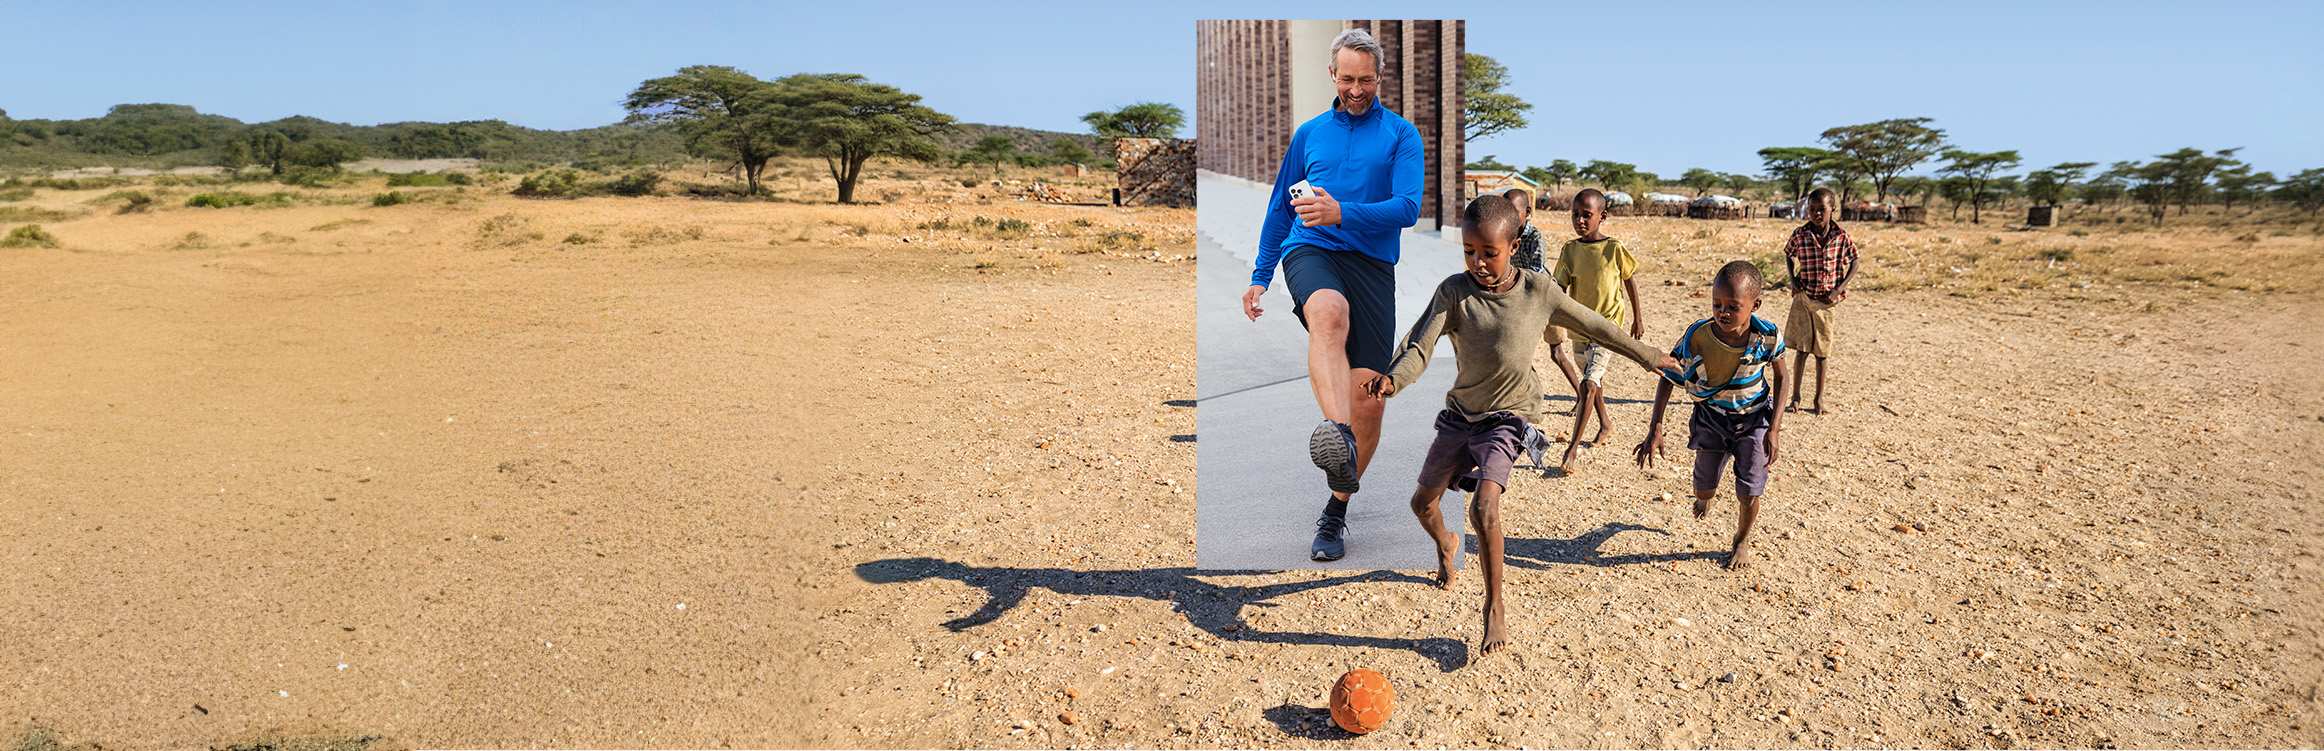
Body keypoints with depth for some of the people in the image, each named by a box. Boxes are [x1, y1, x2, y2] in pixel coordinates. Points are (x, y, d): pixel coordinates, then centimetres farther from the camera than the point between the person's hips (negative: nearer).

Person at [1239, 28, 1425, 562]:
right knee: (1329, 312, -38)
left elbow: (1407, 208, -6)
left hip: (1373, 265, 0)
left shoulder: (1401, 134, 9)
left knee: (1368, 397, -6)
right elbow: (1281, 204, 26)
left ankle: (1335, 513, 13)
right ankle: (1337, 435, -62)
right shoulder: (1310, 133, 17)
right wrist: (1260, 275, 23)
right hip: (1310, 252, 0)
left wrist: (1341, 213, -21)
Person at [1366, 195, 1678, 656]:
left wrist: (1650, 357, 13)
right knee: (1423, 504, 14)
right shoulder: (1454, 291, -13)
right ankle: (1446, 546, 51)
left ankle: (1494, 611, -7)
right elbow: (1420, 346, -23)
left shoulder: (1538, 292, -11)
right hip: (1459, 412, 3)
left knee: (1484, 508, -24)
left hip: (1507, 417, -3)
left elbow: (1594, 326, 3)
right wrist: (1393, 379, -44)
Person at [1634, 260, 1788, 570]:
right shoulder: (1697, 337, -28)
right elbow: (1667, 378, -16)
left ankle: (1742, 541, 30)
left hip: (1754, 418, 0)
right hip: (1712, 416, 1)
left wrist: (1774, 429, -12)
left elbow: (1780, 378, -7)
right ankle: (1706, 495, 50)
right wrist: (1655, 430, -21)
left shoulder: (1766, 336, -26)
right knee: (1703, 488, 9)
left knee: (1749, 492, -2)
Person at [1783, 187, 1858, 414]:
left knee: (1821, 352, 7)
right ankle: (1795, 398, 11)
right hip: (1804, 298, 0)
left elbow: (1853, 263, 4)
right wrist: (1793, 280, -1)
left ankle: (1819, 399, 18)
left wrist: (1839, 288, -7)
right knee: (1801, 349, 2)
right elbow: (1789, 255, 12)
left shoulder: (1841, 236, -5)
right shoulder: (1800, 234, -6)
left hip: (1827, 300, 0)